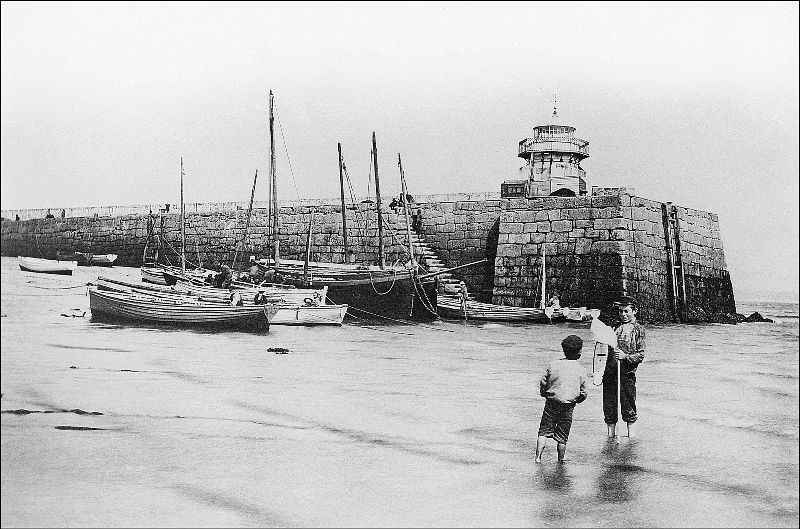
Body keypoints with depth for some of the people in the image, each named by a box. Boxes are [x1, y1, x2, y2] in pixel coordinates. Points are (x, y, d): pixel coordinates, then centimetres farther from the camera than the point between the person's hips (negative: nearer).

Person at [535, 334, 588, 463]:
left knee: (544, 432, 8)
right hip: (568, 407, 0)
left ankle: (538, 457, -3)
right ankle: (560, 460, 16)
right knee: (562, 437, 10)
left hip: (551, 404, 1)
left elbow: (542, 385, 3)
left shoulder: (553, 365, 0)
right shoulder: (581, 370, -3)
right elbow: (583, 393, 2)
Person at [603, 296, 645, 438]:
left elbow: (641, 355, -6)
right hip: (609, 373, 4)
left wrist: (625, 356, -20)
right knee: (609, 407, 6)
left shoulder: (638, 330, 1)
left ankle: (631, 437, 12)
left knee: (629, 410, 1)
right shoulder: (615, 327, 14)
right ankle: (611, 436, 17)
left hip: (627, 374, -4)